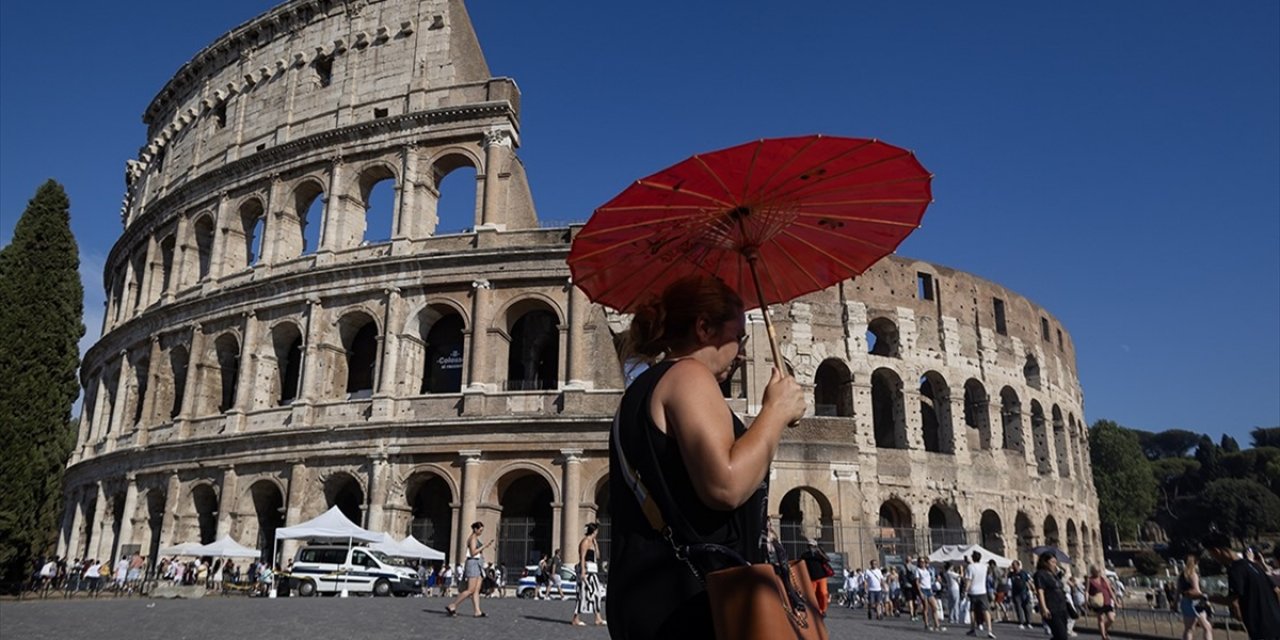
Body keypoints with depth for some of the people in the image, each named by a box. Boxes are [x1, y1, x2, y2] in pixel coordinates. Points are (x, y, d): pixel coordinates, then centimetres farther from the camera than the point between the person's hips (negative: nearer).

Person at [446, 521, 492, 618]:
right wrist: (483, 546, -15)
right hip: (473, 563, -10)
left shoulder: (476, 538, 20)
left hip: (478, 564, 10)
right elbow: (473, 552, -17)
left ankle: (477, 611, -3)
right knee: (470, 590, -12)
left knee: (477, 590, 2)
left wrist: (485, 546, 14)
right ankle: (452, 606, -7)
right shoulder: (473, 538, -9)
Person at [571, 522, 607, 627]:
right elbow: (582, 557, -18)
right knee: (583, 594, -8)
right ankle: (575, 619, -4)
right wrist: (583, 572, -25)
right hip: (586, 569, -10)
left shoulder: (591, 541, 18)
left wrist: (596, 543, 16)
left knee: (595, 593, 8)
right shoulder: (585, 541, -10)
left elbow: (597, 556, 22)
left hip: (592, 571, 10)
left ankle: (598, 619, 10)